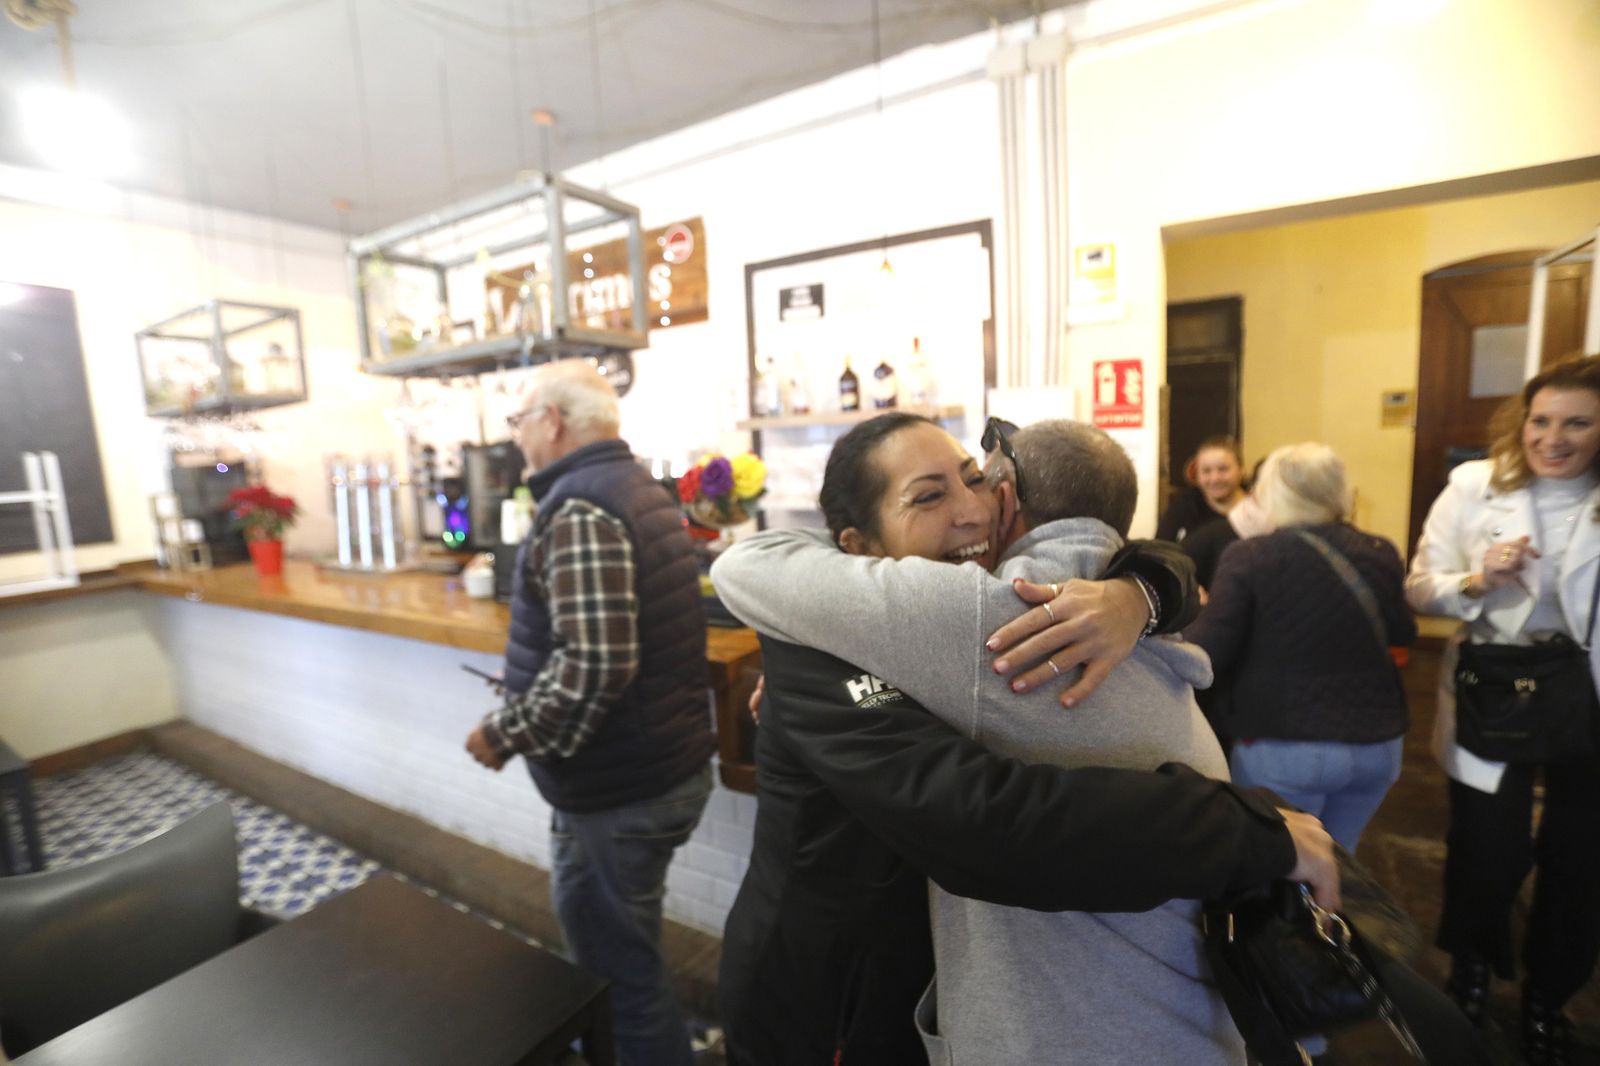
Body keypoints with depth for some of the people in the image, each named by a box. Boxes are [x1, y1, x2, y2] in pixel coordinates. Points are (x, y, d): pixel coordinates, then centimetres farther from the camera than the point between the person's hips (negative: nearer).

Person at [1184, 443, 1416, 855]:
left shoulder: (1248, 557, -15)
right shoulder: (1381, 554, 1)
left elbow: (1208, 653, -16)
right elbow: (1403, 632, 17)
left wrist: (1195, 612, 3)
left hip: (1284, 747, -5)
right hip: (1377, 743, 5)